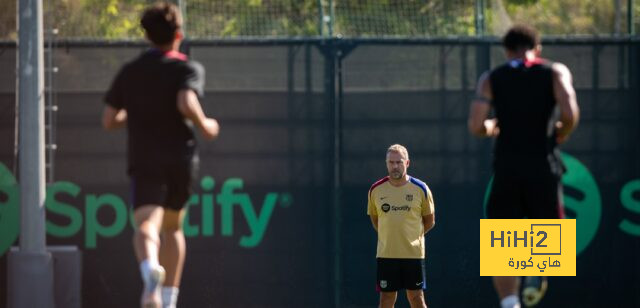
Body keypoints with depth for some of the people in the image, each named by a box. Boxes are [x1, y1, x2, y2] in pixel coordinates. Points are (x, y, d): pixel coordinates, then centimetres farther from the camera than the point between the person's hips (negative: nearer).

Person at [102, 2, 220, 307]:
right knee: (173, 227, 20)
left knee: (147, 225, -17)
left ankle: (150, 267, -51)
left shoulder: (129, 71, 11)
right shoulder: (188, 68, 1)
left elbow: (109, 120, 11)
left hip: (144, 160, 0)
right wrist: (205, 126, -2)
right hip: (180, 159, 1)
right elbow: (187, 104, -19)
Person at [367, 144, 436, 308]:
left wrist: (412, 236, 6)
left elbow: (429, 221, 8)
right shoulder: (376, 190, 2)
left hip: (413, 253, -1)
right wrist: (388, 236, 11)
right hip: (386, 254, 1)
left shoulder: (421, 189, -2)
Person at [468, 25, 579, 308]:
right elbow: (569, 113, -10)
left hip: (506, 167, 1)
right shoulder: (556, 72, 6)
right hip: (544, 165, -1)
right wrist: (562, 134, 11)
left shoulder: (491, 79, 9)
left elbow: (476, 126, -1)